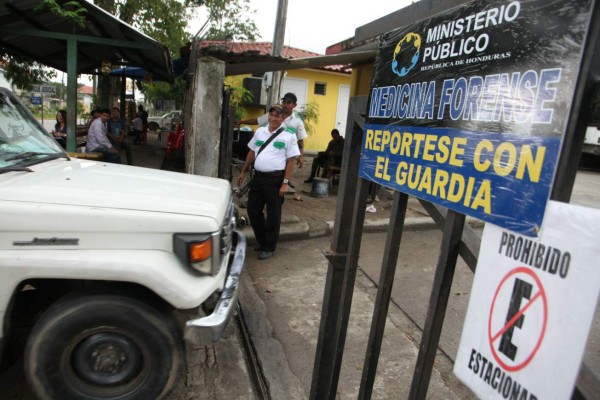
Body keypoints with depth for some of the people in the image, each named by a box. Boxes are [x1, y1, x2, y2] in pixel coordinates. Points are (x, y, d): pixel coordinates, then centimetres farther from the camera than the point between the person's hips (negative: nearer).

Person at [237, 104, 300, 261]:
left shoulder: (288, 136, -5)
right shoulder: (260, 131, 10)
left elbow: (290, 161, -8)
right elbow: (251, 153, 18)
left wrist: (285, 183, -13)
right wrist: (243, 172, 17)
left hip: (275, 179, -5)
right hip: (258, 177, 6)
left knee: (273, 215, 5)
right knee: (253, 210, 12)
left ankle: (269, 248, 20)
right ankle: (262, 241, 32)